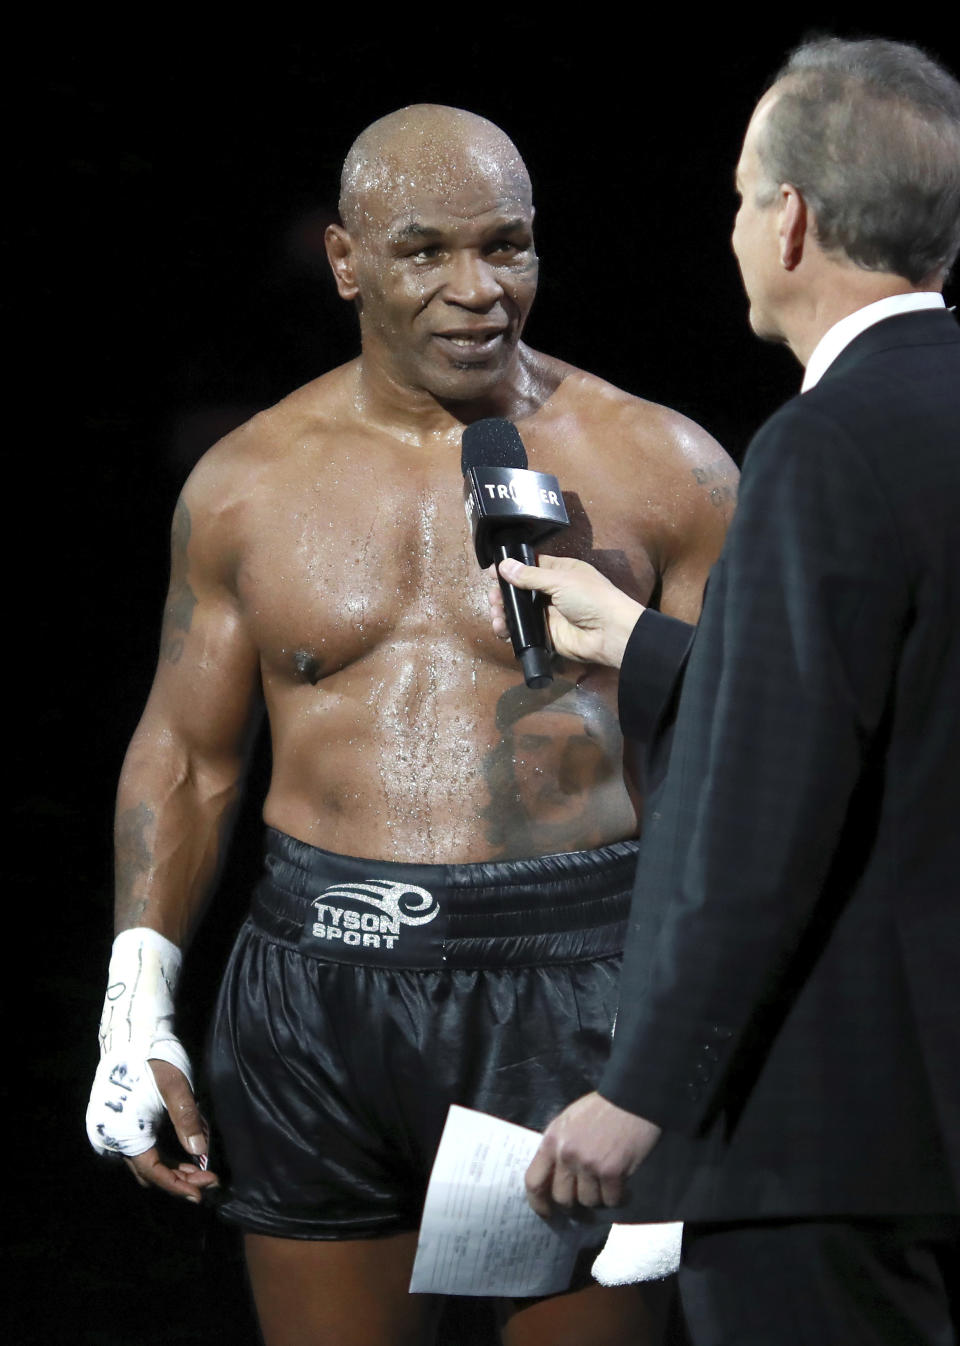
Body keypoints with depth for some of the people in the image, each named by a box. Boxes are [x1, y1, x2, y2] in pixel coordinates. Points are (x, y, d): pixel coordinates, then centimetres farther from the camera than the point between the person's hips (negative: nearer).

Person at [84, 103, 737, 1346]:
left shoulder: (660, 470, 1)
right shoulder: (245, 483, 8)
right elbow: (186, 754, 14)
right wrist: (137, 1004, 5)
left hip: (567, 986, -2)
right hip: (316, 982, 3)